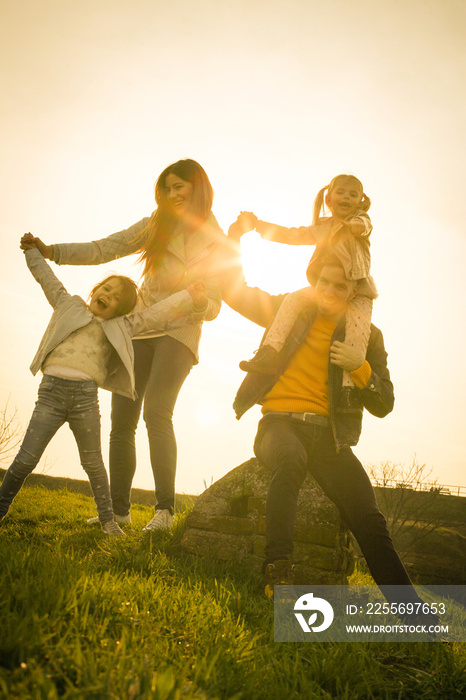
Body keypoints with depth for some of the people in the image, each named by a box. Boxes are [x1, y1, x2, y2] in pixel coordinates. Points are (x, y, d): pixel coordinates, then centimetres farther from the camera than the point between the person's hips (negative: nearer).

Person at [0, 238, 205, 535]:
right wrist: (34, 250, 29)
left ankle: (108, 518, 20)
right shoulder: (69, 306, 20)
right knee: (26, 460, -1)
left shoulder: (122, 327, 19)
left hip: (86, 396, 0)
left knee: (93, 464, 7)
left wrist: (190, 297, 16)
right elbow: (47, 278, 28)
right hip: (52, 389, 0)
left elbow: (159, 315, 17)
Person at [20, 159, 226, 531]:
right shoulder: (156, 226, 12)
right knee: (121, 421, -1)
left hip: (179, 334, -4)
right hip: (138, 329, 4)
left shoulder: (218, 244, 4)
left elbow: (213, 308, 2)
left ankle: (165, 508, -21)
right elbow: (102, 250, 7)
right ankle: (118, 510, 9)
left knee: (157, 411, -25)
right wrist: (51, 251, -4)